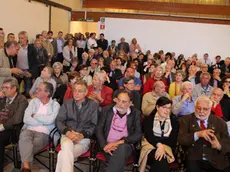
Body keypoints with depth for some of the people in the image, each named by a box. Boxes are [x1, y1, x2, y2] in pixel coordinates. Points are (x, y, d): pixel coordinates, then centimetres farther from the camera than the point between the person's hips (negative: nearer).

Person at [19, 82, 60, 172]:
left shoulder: (55, 105, 4)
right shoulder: (33, 101, 14)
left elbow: (49, 120, -15)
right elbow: (26, 119, 2)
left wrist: (35, 116, -2)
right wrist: (43, 121, -5)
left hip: (44, 133, -2)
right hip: (29, 129, 2)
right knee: (24, 136, -33)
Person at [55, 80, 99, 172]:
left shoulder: (93, 105, 5)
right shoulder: (67, 103, 14)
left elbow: (94, 125, 0)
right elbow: (59, 120, 8)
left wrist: (82, 135, -16)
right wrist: (67, 132, -11)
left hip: (84, 138, -2)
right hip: (68, 135, 2)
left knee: (63, 154, -28)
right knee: (67, 145, -34)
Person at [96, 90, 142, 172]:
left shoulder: (136, 113, 3)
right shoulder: (106, 110, 6)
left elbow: (138, 134, -3)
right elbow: (99, 129, 3)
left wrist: (119, 142, -16)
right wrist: (104, 146, -14)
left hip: (125, 145, 0)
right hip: (109, 145, 0)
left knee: (121, 148, -36)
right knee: (119, 162, -32)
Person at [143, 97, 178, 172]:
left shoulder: (173, 120, 11)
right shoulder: (149, 119, 5)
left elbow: (173, 139, 3)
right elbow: (148, 135, -9)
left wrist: (163, 147, -13)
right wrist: (159, 145, -25)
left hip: (167, 147, 2)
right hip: (151, 146, -1)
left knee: (162, 158, -31)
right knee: (160, 158, -32)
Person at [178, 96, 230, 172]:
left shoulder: (219, 122, 10)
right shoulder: (186, 120, 5)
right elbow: (181, 139, -7)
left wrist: (219, 145, -16)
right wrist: (197, 134, -23)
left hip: (216, 161, 2)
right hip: (194, 160, -2)